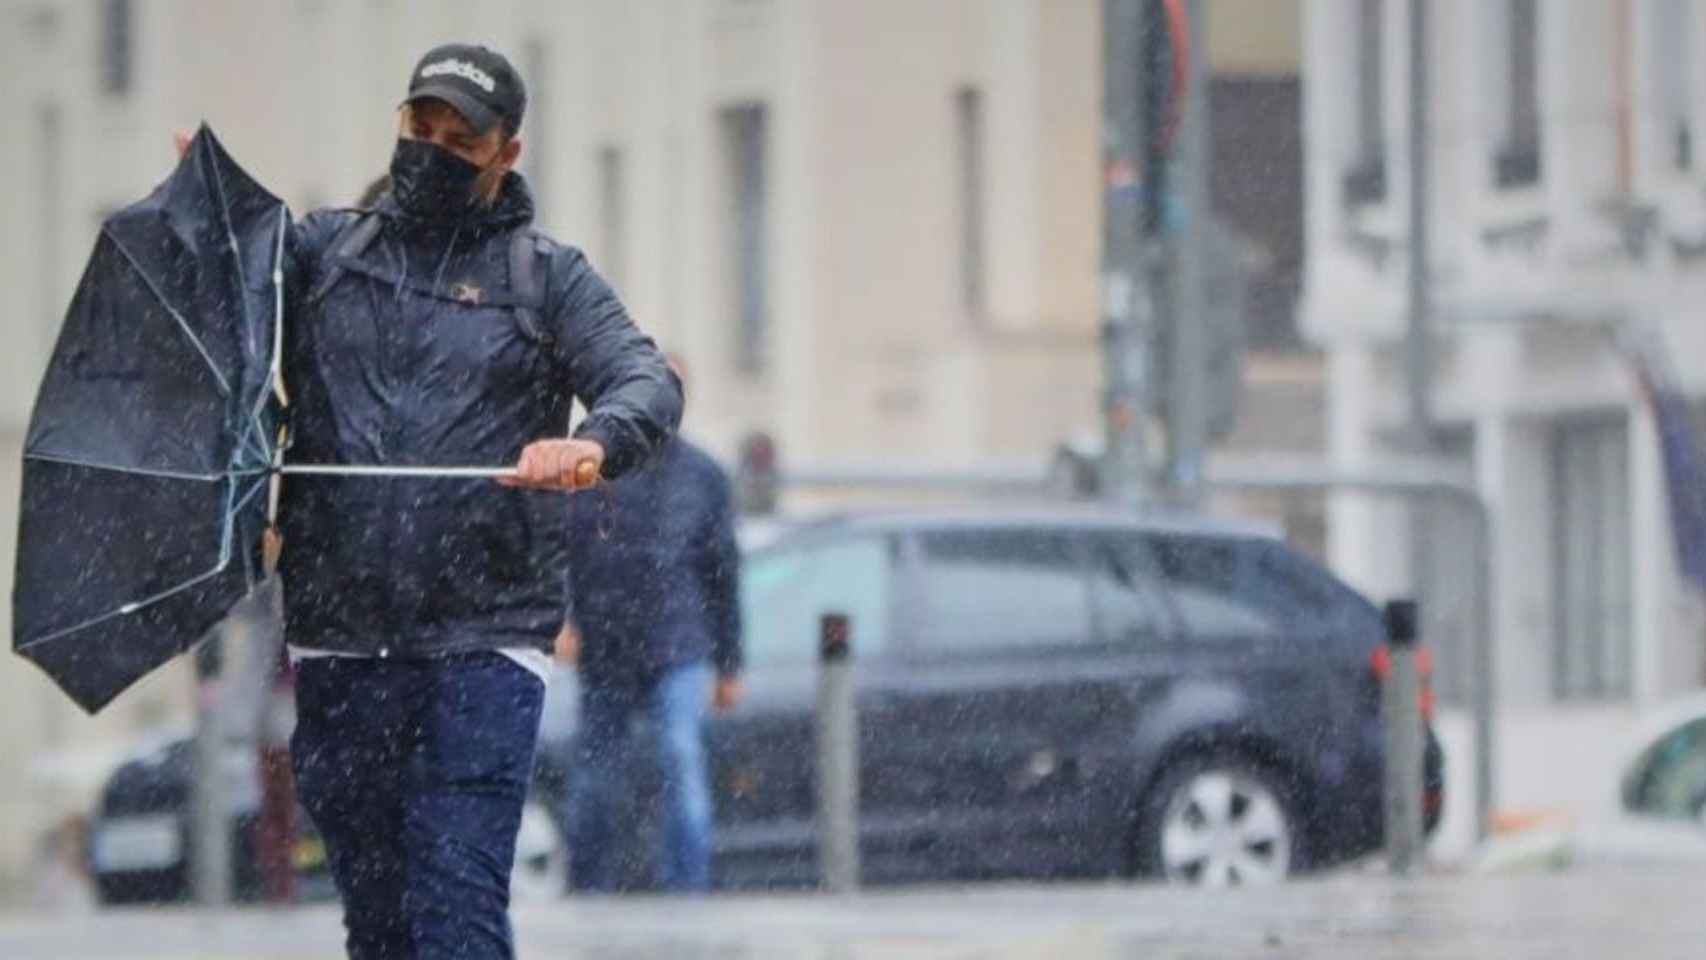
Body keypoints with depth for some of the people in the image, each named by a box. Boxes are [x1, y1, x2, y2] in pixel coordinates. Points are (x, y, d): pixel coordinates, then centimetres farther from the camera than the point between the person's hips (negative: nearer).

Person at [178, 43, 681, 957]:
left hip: (484, 647, -3)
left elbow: (647, 381, -5)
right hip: (339, 643, 3)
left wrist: (597, 443, -28)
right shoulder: (324, 250, 12)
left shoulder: (547, 278, 7)